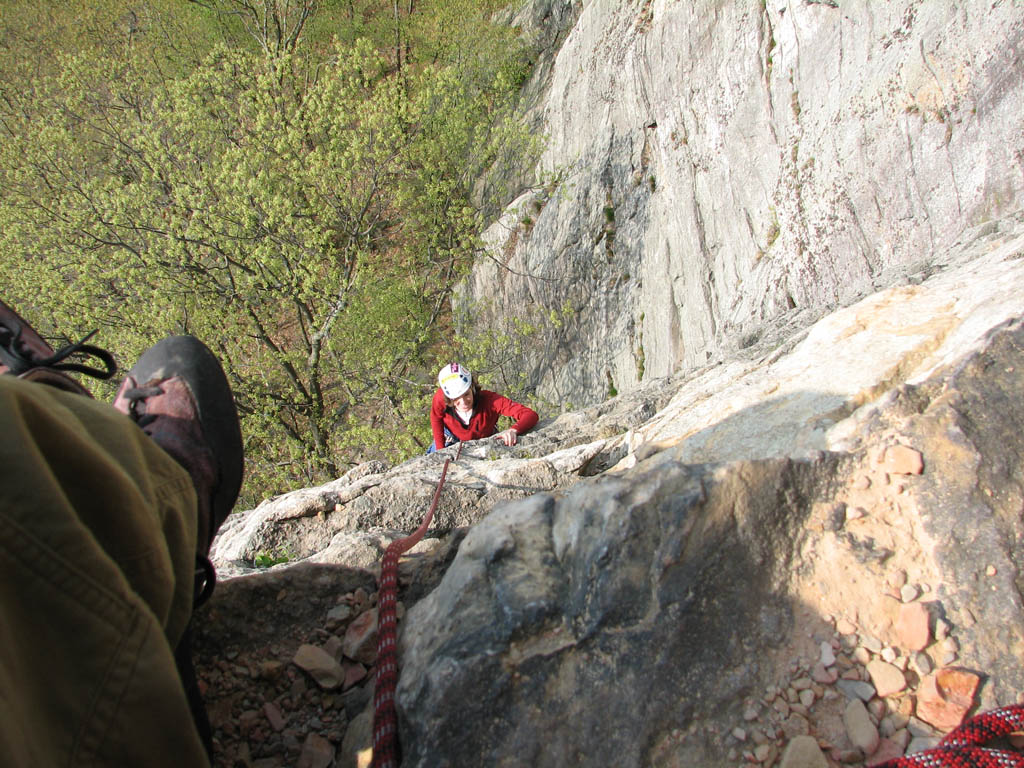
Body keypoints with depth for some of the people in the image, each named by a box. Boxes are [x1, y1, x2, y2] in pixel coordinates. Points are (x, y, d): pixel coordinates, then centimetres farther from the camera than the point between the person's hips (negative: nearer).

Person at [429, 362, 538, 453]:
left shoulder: (488, 399, -46)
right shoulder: (440, 398, -41)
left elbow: (531, 415, -52)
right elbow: (436, 418, -14)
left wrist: (514, 430, -73)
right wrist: (440, 450, -11)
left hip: (485, 439, 0)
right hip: (452, 436, 1)